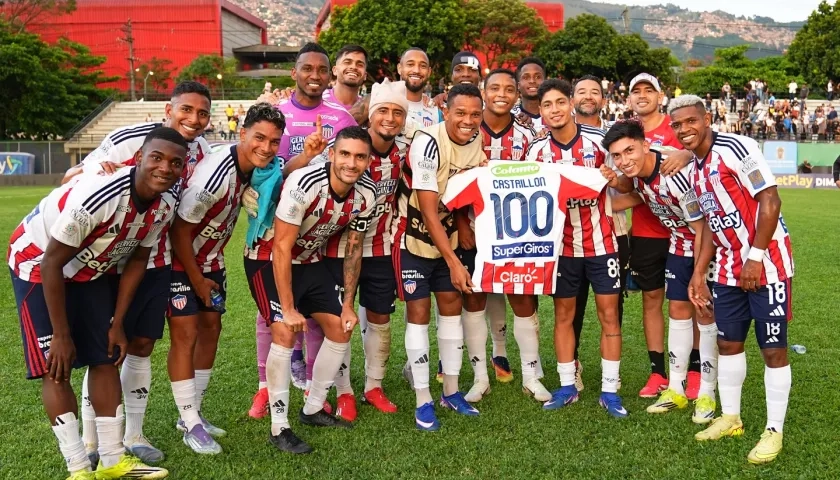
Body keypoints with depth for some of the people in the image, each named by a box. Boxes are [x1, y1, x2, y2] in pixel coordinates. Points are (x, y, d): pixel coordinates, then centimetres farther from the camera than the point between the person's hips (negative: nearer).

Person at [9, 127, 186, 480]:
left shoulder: (166, 204, -17)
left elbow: (137, 260, -2)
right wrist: (61, 334, -21)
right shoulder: (97, 194, -38)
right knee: (56, 368, -8)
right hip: (39, 265, -6)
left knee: (106, 359, 4)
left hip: (94, 270, 6)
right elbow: (53, 263, -28)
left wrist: (117, 323, -1)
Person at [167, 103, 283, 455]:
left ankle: (192, 413, 25)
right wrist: (197, 280, -15)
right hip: (180, 261, -8)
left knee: (211, 328, 11)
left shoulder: (252, 168, -10)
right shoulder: (216, 174, -32)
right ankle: (192, 426, 4)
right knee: (185, 334, -7)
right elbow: (180, 230, -24)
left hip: (210, 260, 8)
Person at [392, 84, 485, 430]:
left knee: (452, 306, 9)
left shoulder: (477, 142, -5)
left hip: (448, 236, 6)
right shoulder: (428, 143, -25)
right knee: (419, 311, -3)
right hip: (414, 238, -6)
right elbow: (428, 212, -24)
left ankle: (451, 391, 22)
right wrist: (454, 262, -24)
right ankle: (423, 401, 6)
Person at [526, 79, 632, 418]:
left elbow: (625, 187, -2)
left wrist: (615, 177, -24)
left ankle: (609, 390, 12)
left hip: (601, 241, -1)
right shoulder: (538, 150, -2)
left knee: (609, 314, 2)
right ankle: (567, 386, 21)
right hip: (562, 244, 2)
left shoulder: (598, 140, -7)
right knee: (563, 314, 8)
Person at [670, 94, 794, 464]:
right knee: (728, 343, 14)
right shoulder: (695, 170, 9)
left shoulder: (735, 148, -16)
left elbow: (770, 201, -19)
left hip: (767, 262, -8)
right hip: (730, 268, 8)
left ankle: (774, 431, 14)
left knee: (773, 348, 1)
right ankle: (730, 418, 29)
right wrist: (698, 273, 13)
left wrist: (756, 257, -19)